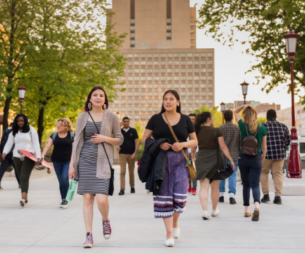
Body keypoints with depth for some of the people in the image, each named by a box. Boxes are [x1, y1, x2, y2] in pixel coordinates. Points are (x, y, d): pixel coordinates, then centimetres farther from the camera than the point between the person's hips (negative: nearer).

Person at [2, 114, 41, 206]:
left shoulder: (31, 130, 1)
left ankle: (23, 198, -26)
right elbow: (9, 143, 4)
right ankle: (26, 198, 16)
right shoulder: (13, 132, 10)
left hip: (29, 157, -4)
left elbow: (36, 144, -1)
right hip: (17, 157, 4)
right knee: (21, 178, 7)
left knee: (24, 177, -17)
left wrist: (38, 156, -10)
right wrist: (5, 152, -15)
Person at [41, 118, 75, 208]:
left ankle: (65, 199, -4)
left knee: (65, 178, -18)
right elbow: (48, 146, 1)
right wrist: (43, 155, -16)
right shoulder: (54, 136, 8)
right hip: (57, 161, 3)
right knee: (61, 181, 7)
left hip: (68, 161, -3)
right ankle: (63, 200, 18)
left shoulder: (72, 135, 1)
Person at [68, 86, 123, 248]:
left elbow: (120, 140, 10)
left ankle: (105, 220, 21)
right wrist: (72, 164, 8)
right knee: (87, 199, 0)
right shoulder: (83, 117, 9)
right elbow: (77, 141, 12)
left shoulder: (111, 117, 5)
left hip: (102, 162, -1)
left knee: (101, 199, -12)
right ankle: (89, 235, 8)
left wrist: (105, 138, -9)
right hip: (85, 161, 2)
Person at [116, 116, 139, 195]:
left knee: (131, 172, 8)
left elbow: (137, 142, 3)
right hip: (122, 154, 0)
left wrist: (135, 153, -7)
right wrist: (117, 146, -9)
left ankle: (132, 187, 23)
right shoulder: (120, 131, 7)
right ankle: (122, 189, -10)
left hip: (131, 154, 0)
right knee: (122, 172, -9)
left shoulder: (133, 131, 5)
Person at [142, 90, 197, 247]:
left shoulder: (185, 120, 8)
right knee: (164, 197, -2)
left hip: (179, 161, 0)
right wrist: (158, 144, -12)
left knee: (180, 196, -7)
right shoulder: (156, 119, 6)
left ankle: (175, 223, 24)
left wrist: (183, 144, -10)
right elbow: (144, 139, 5)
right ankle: (169, 233, 7)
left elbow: (194, 141, 11)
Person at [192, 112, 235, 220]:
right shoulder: (216, 131, -7)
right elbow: (223, 147, -9)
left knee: (204, 187, 0)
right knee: (215, 187, 13)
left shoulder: (197, 131, 3)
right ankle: (214, 210, 27)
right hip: (214, 159, -2)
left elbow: (193, 148, 11)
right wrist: (231, 160, -5)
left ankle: (205, 210, -14)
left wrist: (193, 158, 28)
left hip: (201, 159, 2)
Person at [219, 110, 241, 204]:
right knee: (232, 175, 0)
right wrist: (239, 154, 15)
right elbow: (240, 143, 5)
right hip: (234, 155, 0)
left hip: (222, 155, 0)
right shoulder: (237, 128, 1)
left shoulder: (220, 128, -3)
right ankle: (232, 195, -9)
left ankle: (221, 195, 14)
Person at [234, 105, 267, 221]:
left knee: (246, 185, 14)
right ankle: (257, 206, -28)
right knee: (255, 185, -2)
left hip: (243, 158, 1)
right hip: (256, 159, -1)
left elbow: (235, 112, 11)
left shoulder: (242, 126, -6)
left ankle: (247, 210, 18)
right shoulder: (262, 129, -4)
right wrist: (263, 156, 21)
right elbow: (264, 146, 3)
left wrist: (243, 106, -6)